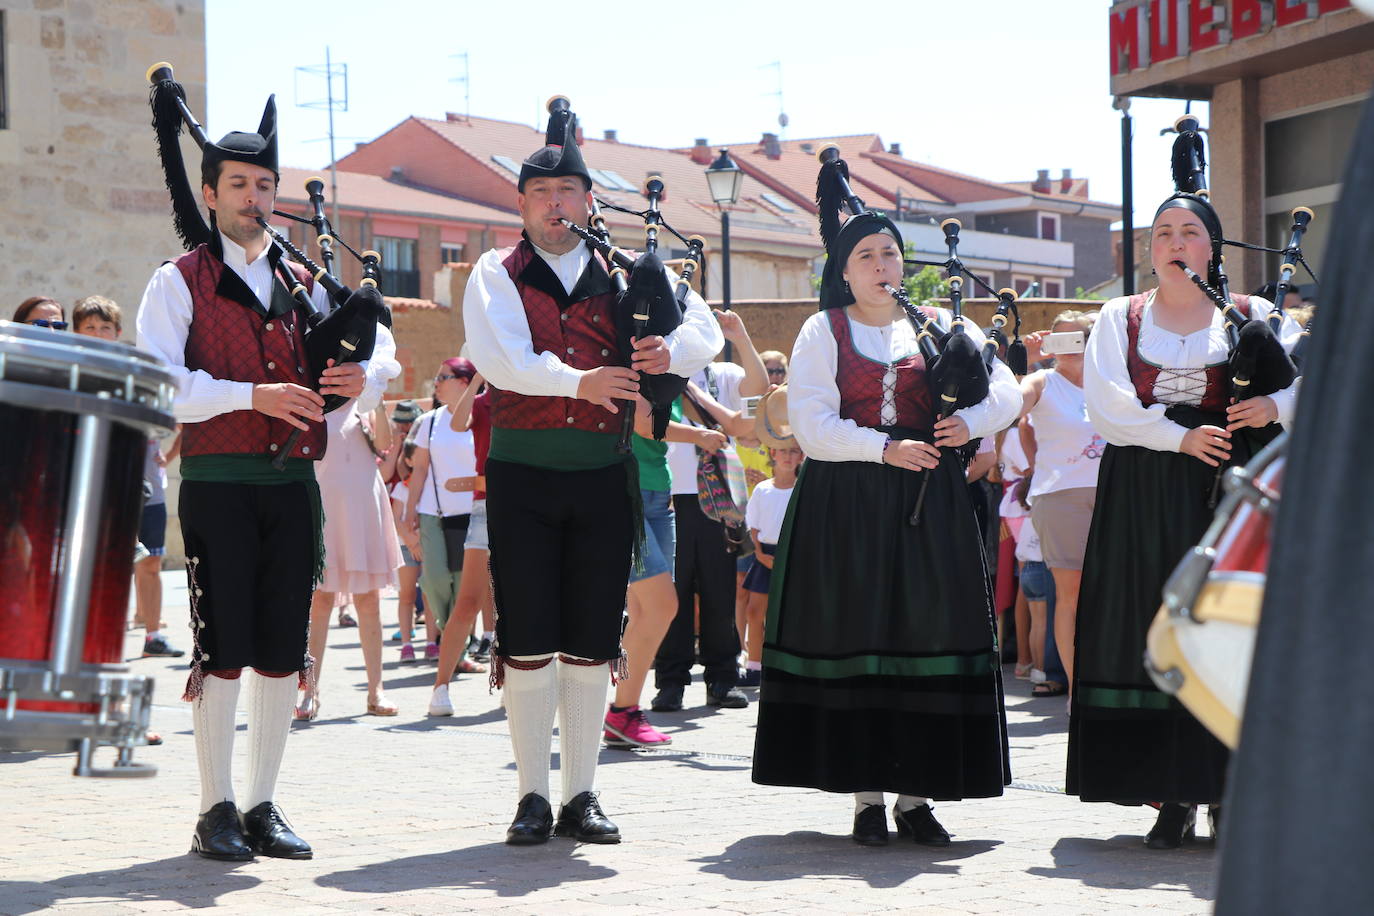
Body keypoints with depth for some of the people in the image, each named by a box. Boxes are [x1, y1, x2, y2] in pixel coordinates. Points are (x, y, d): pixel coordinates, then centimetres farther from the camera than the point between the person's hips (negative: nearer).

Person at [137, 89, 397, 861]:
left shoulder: (302, 285, 16)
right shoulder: (179, 283, 2)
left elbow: (381, 346, 18)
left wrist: (365, 376, -6)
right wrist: (250, 395, -19)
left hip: (294, 485, 5)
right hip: (218, 482, -4)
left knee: (283, 651, 5)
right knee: (222, 646, -5)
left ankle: (264, 806, 13)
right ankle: (218, 810, 3)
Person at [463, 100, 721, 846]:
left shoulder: (623, 274, 11)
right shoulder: (496, 275, 3)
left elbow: (705, 328, 7)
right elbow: (500, 358, -14)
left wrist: (672, 350, -17)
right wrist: (577, 381, -30)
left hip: (604, 474, 2)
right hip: (523, 471, -2)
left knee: (591, 643, 6)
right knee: (527, 643, -2)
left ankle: (582, 797, 13)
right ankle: (534, 798, 6)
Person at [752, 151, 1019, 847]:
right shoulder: (824, 331, 5)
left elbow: (1006, 388, 10)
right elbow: (810, 423, -6)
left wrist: (972, 421, -11)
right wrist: (885, 449, -16)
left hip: (928, 504, 2)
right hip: (845, 506, -2)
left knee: (928, 633, -2)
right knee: (856, 639, -3)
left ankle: (916, 796, 3)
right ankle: (867, 796, 2)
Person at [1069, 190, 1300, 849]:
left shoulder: (1250, 316, 10)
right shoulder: (1120, 319, 11)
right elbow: (1106, 407, -2)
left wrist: (1277, 405, -17)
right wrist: (1180, 436, -13)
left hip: (1226, 494, 0)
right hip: (1142, 494, 1)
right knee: (1154, 639, -4)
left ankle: (1228, 791, -1)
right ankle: (1174, 799, -2)